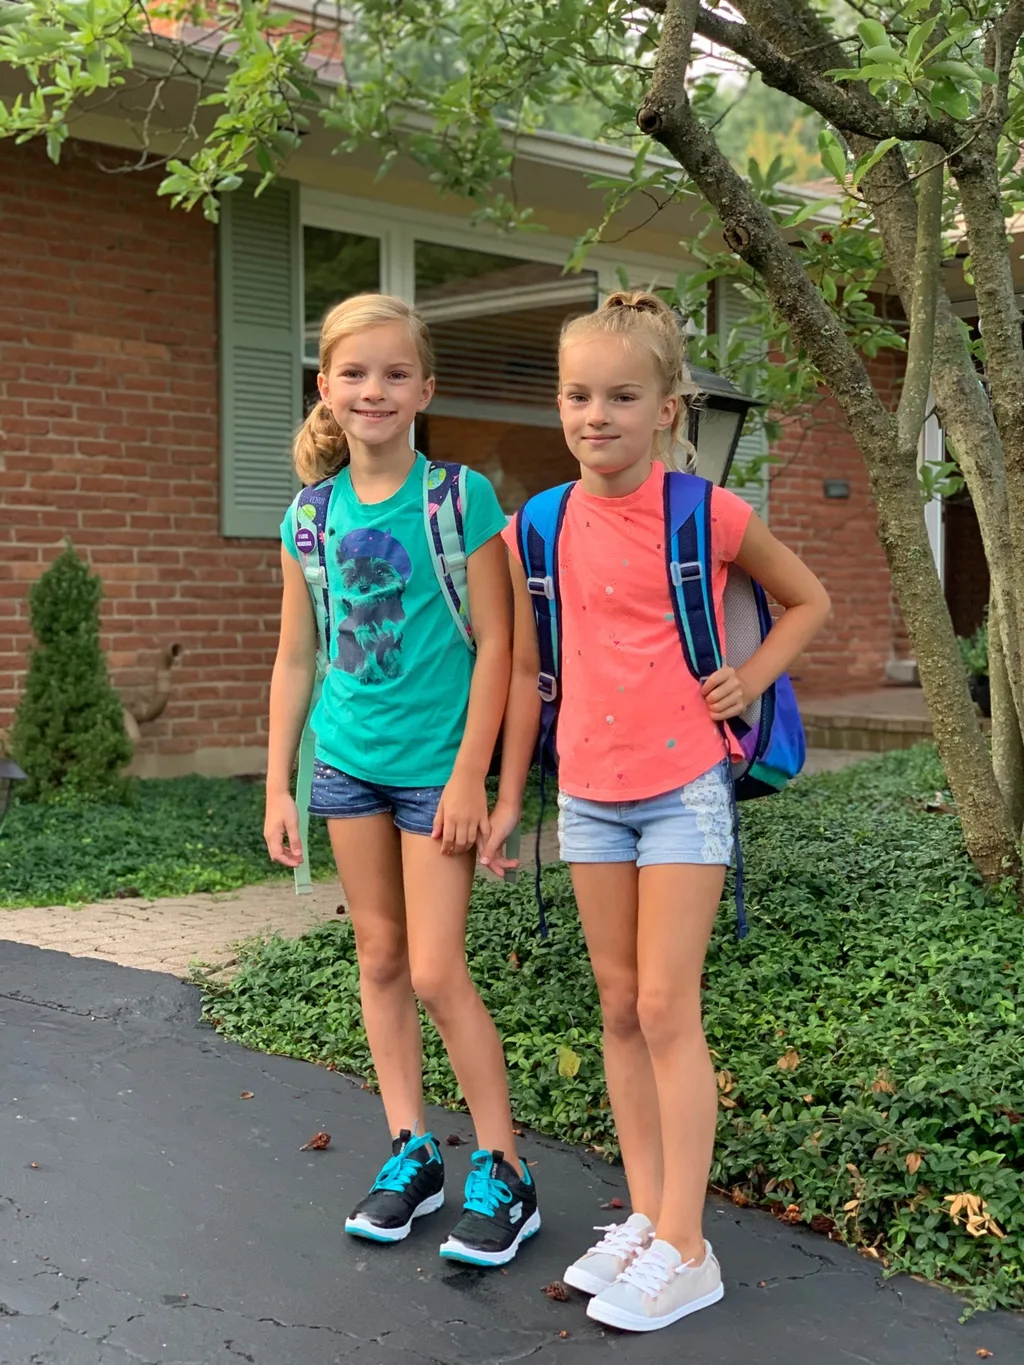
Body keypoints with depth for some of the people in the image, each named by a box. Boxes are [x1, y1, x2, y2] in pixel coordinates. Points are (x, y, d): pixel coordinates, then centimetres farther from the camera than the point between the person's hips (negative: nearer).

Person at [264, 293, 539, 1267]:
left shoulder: (461, 497, -9)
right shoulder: (311, 516, 3)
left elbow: (495, 644, -10)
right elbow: (295, 657, 8)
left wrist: (470, 775, -13)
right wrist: (278, 785, 7)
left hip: (435, 764, -5)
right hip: (346, 763, 5)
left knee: (436, 971, -4)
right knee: (379, 957, 12)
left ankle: (502, 1175, 10)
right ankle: (411, 1152, 25)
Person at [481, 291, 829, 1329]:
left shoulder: (708, 515, -9)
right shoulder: (539, 531, 0)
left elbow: (807, 600, 7)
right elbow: (527, 671, 8)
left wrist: (748, 681, -8)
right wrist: (506, 796, 10)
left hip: (683, 789, -4)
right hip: (588, 795, 4)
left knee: (667, 1011, -3)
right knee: (619, 1009, 10)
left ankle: (684, 1250, 7)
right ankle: (646, 1216, 22)